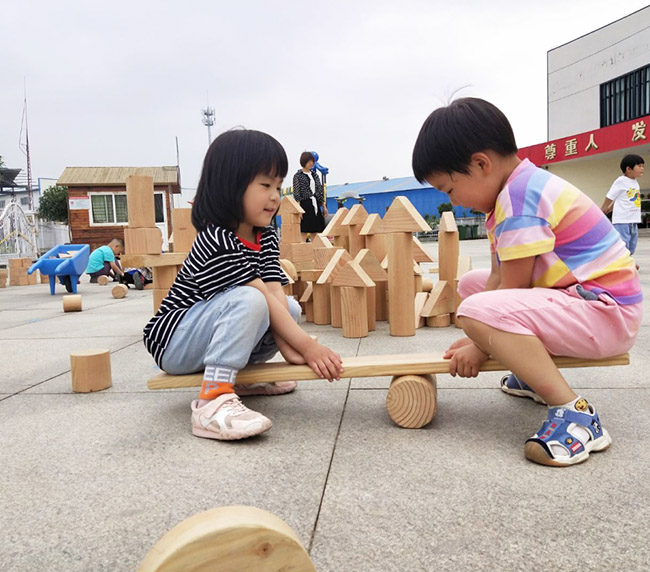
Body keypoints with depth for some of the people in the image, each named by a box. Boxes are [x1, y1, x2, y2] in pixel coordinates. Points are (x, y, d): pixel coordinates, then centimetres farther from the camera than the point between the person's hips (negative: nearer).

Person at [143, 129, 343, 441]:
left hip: (208, 338, 8)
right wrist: (306, 345, -27)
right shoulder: (216, 242, -24)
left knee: (290, 309, -2)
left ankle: (238, 376, 5)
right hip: (173, 342, -8)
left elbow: (275, 293, -10)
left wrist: (289, 347, -24)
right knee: (247, 302, -33)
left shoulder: (266, 238, 2)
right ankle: (213, 402, -36)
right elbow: (262, 297, -27)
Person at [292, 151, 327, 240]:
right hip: (305, 205, -6)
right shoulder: (298, 175, -2)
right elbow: (296, 194, -8)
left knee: (316, 232, 5)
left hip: (316, 205, 6)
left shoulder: (315, 175, 15)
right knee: (304, 231, -8)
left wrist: (324, 206, 12)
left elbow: (320, 191, 17)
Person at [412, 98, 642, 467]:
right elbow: (500, 278, 10)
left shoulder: (520, 197, -19)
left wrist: (481, 348, -8)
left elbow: (513, 289, -19)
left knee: (477, 311, -29)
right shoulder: (512, 192, 11)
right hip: (578, 297, 11)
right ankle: (538, 374, 23)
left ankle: (575, 414, -22)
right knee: (472, 284, 15)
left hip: (607, 313, -10)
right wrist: (480, 340, 4)